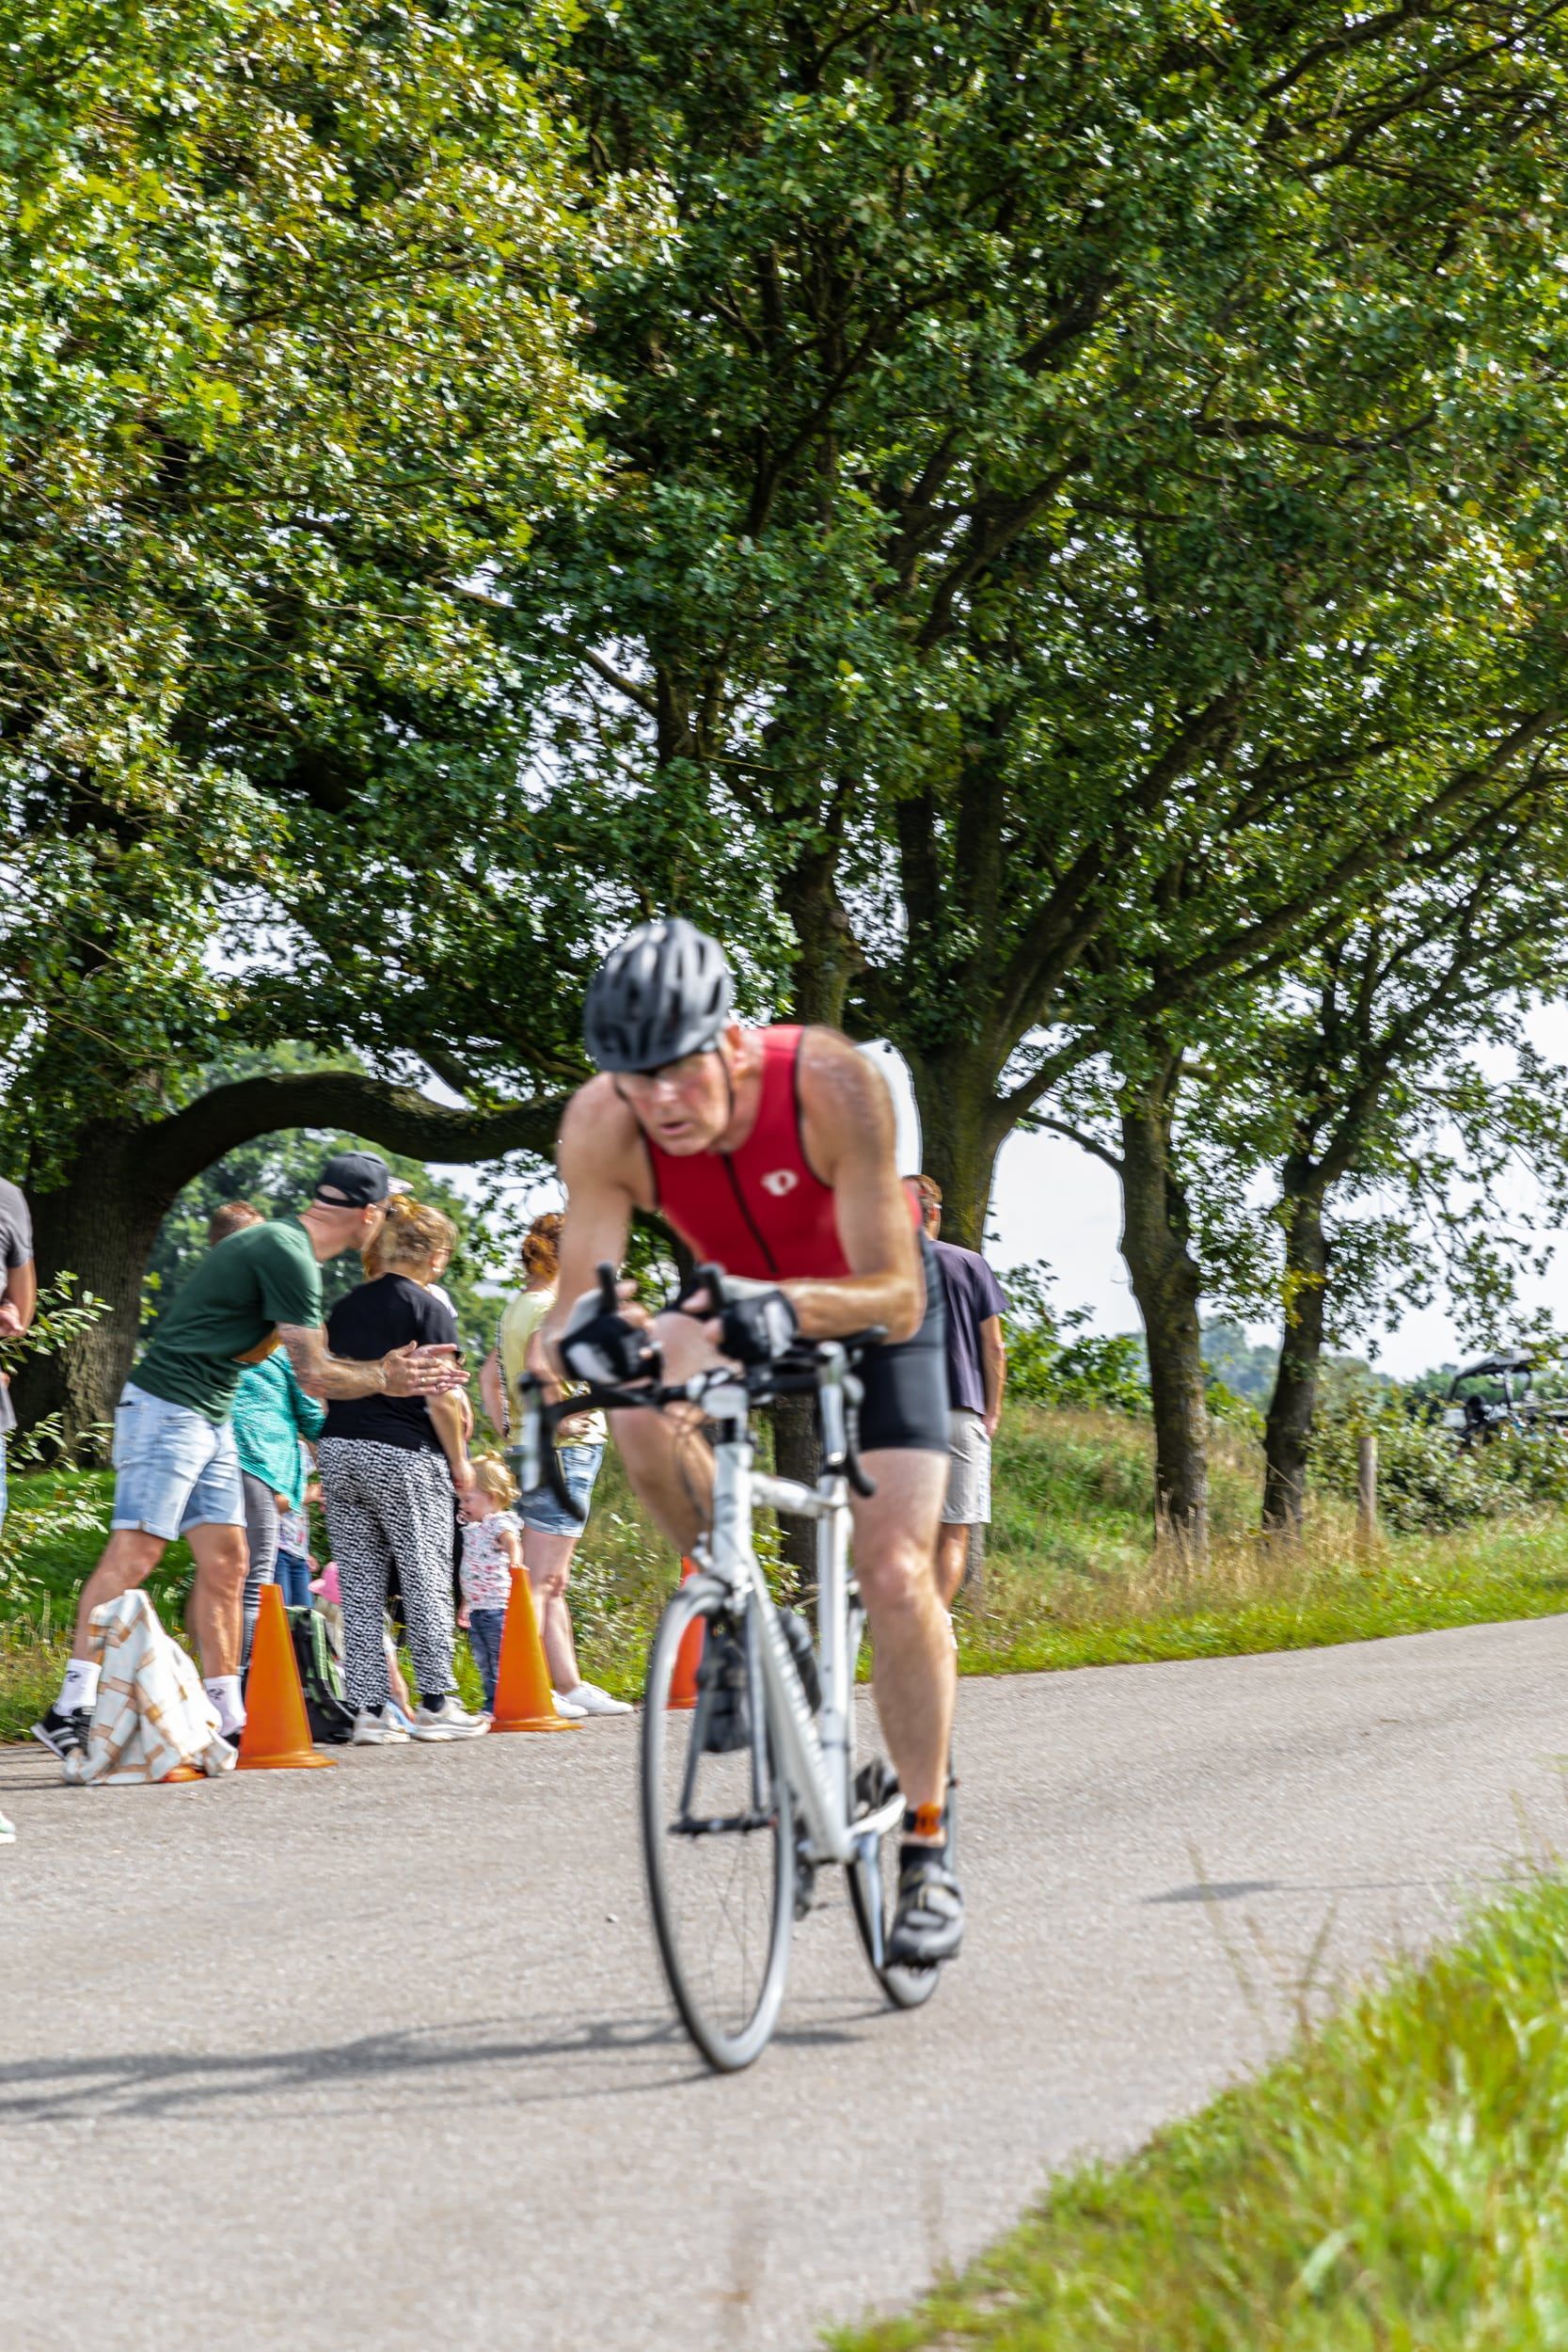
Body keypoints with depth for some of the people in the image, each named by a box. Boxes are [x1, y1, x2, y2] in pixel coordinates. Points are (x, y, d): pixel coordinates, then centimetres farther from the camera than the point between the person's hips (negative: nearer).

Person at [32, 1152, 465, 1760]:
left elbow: (313, 1362, 23)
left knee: (225, 1560, 8)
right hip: (168, 1408, -11)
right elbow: (314, 1378, -12)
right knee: (134, 1551, -16)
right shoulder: (288, 1256, -16)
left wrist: (391, 1368, 19)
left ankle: (226, 1714, 11)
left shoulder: (281, 1245, 16)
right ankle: (73, 1706, -21)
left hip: (209, 1421, 11)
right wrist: (386, 1380, 4)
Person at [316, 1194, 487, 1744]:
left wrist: (324, 1465, 17)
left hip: (339, 1452, 6)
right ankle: (436, 1704, 5)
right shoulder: (429, 1310, -7)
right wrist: (460, 1462, 2)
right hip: (405, 1458, -6)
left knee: (360, 1587, 6)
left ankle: (369, 1710, 4)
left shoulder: (344, 1310, 12)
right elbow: (441, 1400, -11)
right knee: (426, 1580, 3)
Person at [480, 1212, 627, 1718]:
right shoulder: (554, 1307, -12)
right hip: (568, 1449, -10)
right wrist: (557, 1420, -21)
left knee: (550, 1582, 12)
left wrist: (509, 1429, 19)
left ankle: (570, 1684, 18)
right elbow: (539, 1366, -29)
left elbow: (488, 1374, 22)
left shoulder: (517, 1308, 16)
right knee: (544, 1578, -10)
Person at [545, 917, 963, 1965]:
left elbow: (894, 1291, -37)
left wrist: (792, 1310, -57)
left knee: (896, 1576, -13)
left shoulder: (831, 1082, -37)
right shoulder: (603, 1125, -29)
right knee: (643, 1412, -31)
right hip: (741, 1305, 3)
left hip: (872, 1313, -2)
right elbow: (576, 1295, -29)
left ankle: (928, 1848, 1)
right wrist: (589, 1330, -53)